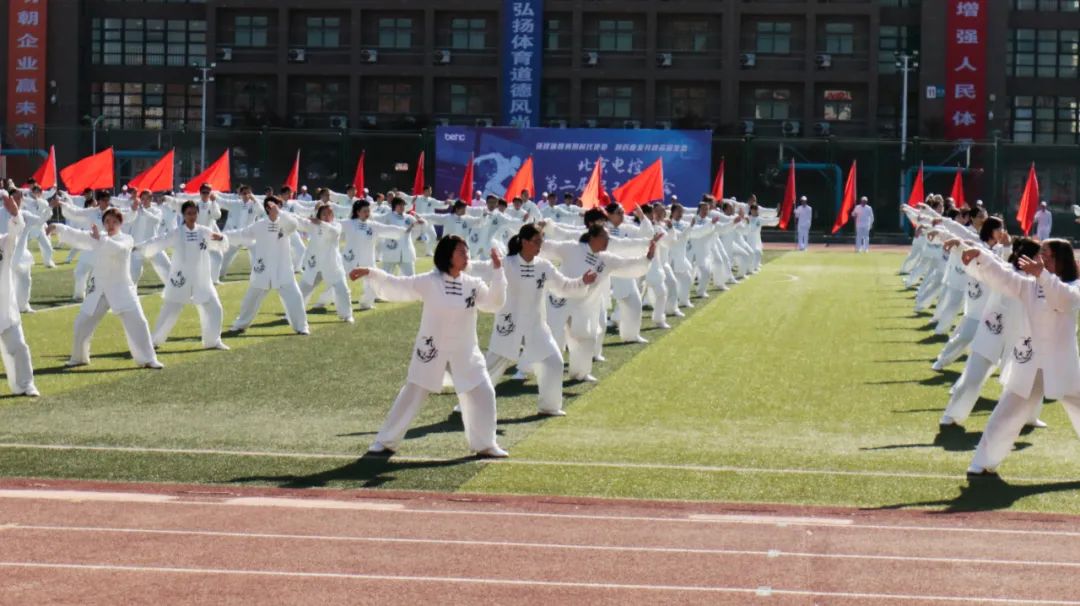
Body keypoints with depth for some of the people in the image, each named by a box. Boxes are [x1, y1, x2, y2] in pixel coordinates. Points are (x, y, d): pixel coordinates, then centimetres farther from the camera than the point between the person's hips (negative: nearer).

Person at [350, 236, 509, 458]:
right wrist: (371, 273, -19)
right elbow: (395, 286, -8)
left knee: (483, 394, 0)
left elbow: (495, 303, -8)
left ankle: (484, 444, 17)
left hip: (464, 352, 3)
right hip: (432, 349, -3)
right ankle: (386, 442, 15)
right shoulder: (428, 282, -10)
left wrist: (497, 271, -17)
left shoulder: (473, 284, -2)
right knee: (411, 395, 2)